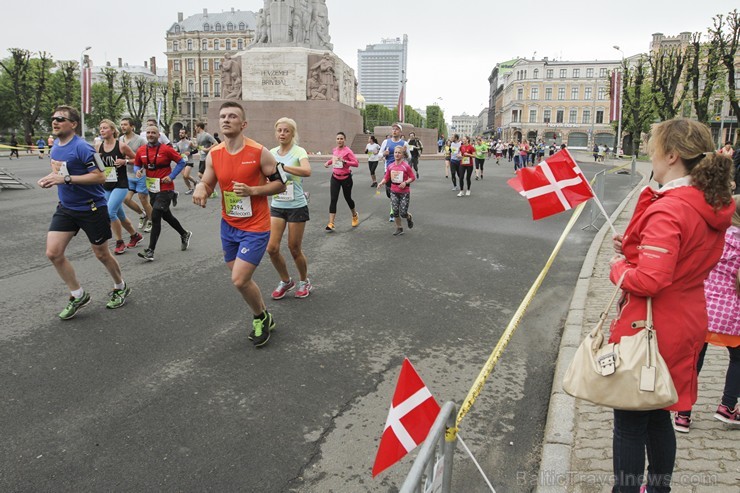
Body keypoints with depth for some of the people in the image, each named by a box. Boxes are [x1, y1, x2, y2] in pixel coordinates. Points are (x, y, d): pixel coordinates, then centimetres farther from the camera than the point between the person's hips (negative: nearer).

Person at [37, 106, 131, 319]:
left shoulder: (81, 147, -18)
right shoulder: (55, 146, 7)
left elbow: (100, 176, -23)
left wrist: (66, 179, -27)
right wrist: (49, 179, 2)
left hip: (91, 208, -7)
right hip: (66, 207, 7)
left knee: (102, 254, 7)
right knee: (53, 252, -4)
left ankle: (120, 288, 33)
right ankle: (78, 296, 12)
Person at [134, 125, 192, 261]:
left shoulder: (166, 149, -11)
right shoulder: (141, 151, 3)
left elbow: (181, 162, -5)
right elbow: (136, 165, 14)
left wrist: (171, 176, -13)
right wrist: (138, 171, -9)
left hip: (165, 189, -6)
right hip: (152, 189, 6)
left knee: (155, 217, -14)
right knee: (166, 216, 19)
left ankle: (150, 251, -11)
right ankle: (184, 234, 43)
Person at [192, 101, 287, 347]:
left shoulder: (259, 152, -14)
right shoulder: (213, 154, 0)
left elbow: (280, 184, -7)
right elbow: (207, 185, 8)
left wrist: (252, 190, -21)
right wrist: (200, 187, -16)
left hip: (255, 228, -6)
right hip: (229, 225, 6)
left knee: (239, 280, -12)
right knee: (241, 279, 14)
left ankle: (261, 318, 17)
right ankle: (264, 318, 37)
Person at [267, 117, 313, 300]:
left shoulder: (298, 151, -11)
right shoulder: (272, 153, 5)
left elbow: (307, 171, -32)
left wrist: (281, 166, -35)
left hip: (297, 207, -4)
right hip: (276, 206, 5)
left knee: (294, 249, 4)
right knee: (272, 248, -3)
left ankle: (304, 282, 30)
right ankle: (286, 281, 22)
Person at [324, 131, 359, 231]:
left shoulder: (348, 151, -14)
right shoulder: (334, 150, 4)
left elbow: (356, 163, -19)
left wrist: (344, 161, -29)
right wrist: (328, 162, 6)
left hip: (346, 178, -4)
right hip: (335, 178, 4)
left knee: (347, 198, 13)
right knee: (333, 200, -6)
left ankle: (355, 215, 43)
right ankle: (331, 224, -7)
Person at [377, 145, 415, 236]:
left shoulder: (406, 166, -14)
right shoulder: (390, 166, -2)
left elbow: (412, 177, -7)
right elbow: (386, 178, 5)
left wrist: (405, 182, -22)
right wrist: (381, 183, -14)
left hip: (404, 192, -4)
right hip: (394, 192, 4)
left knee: (403, 213, -3)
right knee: (395, 211, 2)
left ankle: (409, 217, 33)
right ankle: (399, 229, 18)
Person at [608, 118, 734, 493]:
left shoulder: (667, 210, -24)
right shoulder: (713, 205, 5)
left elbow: (649, 280, -29)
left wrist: (618, 267, -10)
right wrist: (636, 249, 5)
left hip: (650, 328, -9)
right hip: (685, 325, 9)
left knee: (629, 423, 6)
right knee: (658, 416, 24)